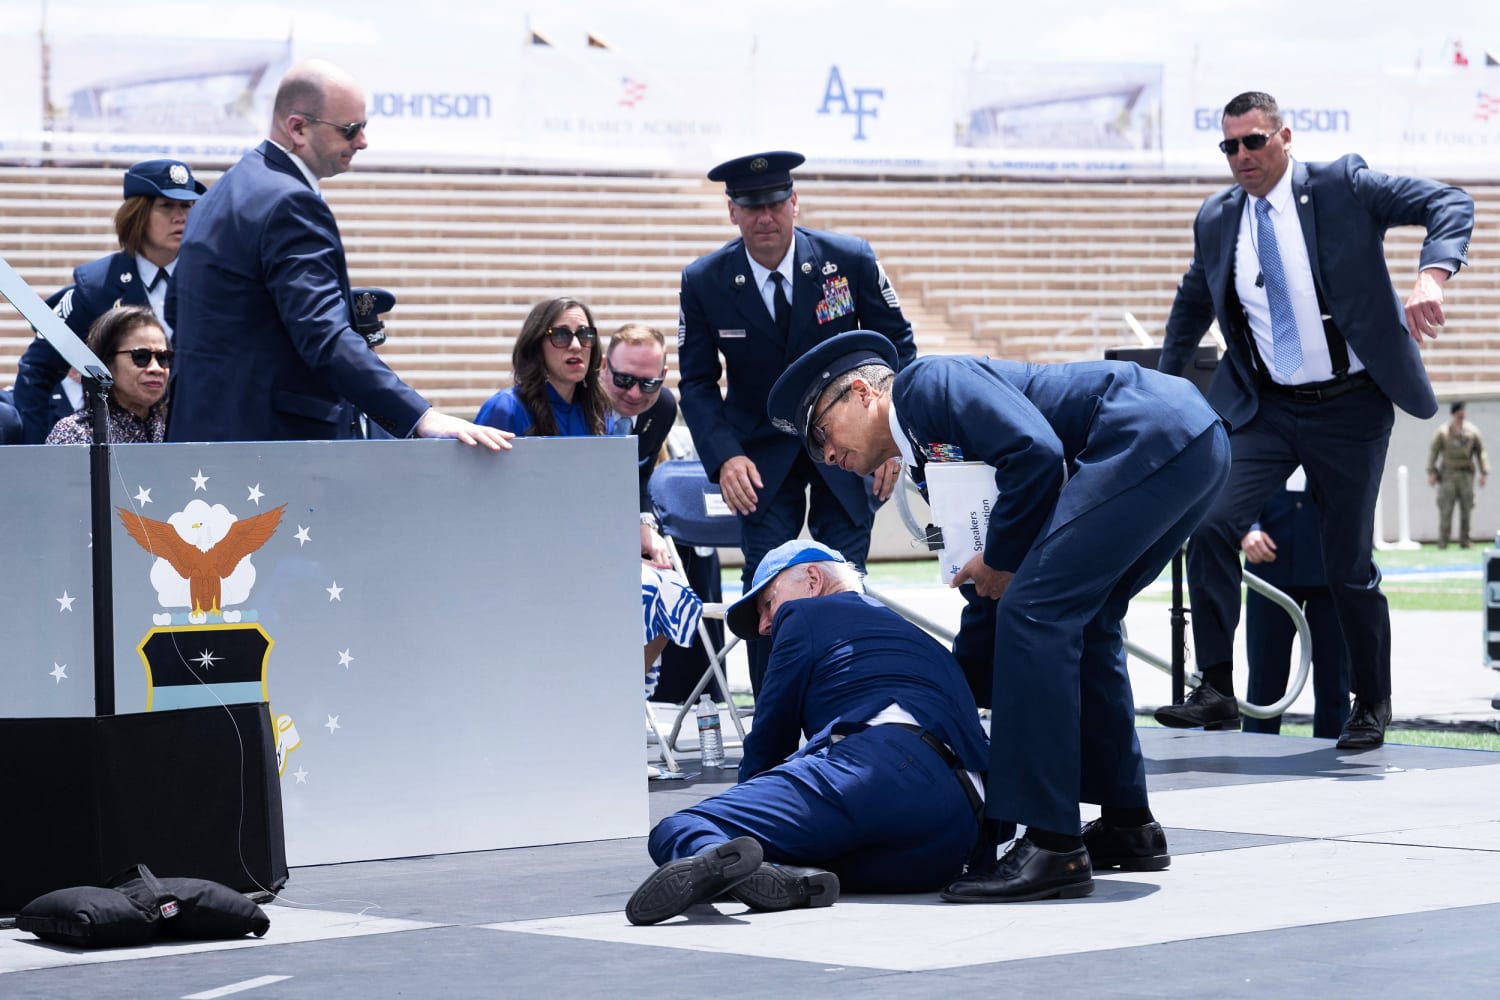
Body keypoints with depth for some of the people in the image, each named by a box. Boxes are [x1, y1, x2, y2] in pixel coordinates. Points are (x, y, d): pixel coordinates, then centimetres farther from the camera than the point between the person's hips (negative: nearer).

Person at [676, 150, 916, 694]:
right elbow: (697, 382, -2)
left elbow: (897, 344, 0)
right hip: (763, 452, 0)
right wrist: (724, 457, -18)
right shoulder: (704, 281, -10)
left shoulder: (850, 259, -12)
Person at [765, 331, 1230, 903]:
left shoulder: (925, 383, -2)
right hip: (1196, 446, 10)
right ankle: (1127, 824, 27)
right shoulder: (932, 458, 25)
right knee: (1079, 623, 20)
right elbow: (990, 601, 30)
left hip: (1153, 434, -10)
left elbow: (1035, 450, -17)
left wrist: (1001, 560, -5)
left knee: (1036, 613, -13)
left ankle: (1051, 847, -13)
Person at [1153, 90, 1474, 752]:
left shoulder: (1341, 187, -6)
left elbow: (1450, 205, -11)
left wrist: (1432, 276, -28)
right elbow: (1192, 305, 24)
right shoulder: (1217, 220, 6)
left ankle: (1371, 704, 22)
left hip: (1349, 406, -3)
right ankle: (1216, 689, -8)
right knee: (1212, 526, -16)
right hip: (1265, 409, 3)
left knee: (1349, 562, 3)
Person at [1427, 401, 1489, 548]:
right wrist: (1431, 472, -5)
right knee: (1445, 510, -6)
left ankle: (1464, 541, 7)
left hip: (1466, 475, 2)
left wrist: (1483, 473, 2)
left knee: (1466, 510, 1)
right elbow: (1433, 452, 2)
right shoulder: (1442, 432, 1)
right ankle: (1442, 542, -3)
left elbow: (1481, 452, 9)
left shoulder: (1472, 432, 6)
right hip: (1447, 474, -2)